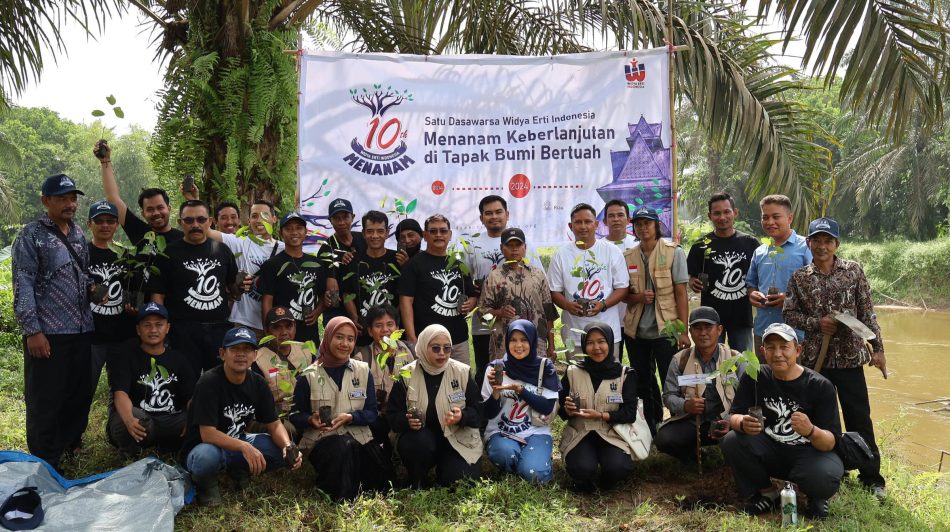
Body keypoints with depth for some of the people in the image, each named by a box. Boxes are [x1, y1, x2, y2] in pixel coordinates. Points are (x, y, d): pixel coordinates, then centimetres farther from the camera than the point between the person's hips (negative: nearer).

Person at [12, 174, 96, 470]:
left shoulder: (78, 234, 13)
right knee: (45, 401, 2)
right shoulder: (31, 235, -5)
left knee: (81, 394, 12)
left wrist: (92, 286, 1)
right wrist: (33, 331, -15)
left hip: (81, 331, 6)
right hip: (47, 334, -6)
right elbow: (23, 287, -10)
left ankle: (71, 444, 31)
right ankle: (45, 465, 14)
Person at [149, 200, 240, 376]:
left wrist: (240, 288, 2)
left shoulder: (222, 250, 11)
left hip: (220, 328, 3)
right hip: (184, 332, -3)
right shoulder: (169, 254, 3)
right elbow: (157, 296, -1)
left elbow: (233, 290, 22)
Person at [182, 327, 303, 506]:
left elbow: (274, 425, -3)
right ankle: (206, 483, -5)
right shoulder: (209, 382, -22)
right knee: (208, 457, -40)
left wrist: (288, 446, -24)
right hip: (203, 447, -5)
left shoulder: (258, 383, -4)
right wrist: (244, 447, -42)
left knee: (285, 450, -14)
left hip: (237, 443, 6)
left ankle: (240, 470, 8)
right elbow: (208, 434, -28)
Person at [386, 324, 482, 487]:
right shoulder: (407, 375, -4)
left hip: (457, 438, 1)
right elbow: (392, 414, -1)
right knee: (420, 442, -35)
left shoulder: (462, 372, -3)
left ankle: (443, 469, 16)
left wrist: (462, 417, -24)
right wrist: (407, 421, -24)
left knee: (459, 481, -21)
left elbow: (477, 411, -2)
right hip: (419, 436, 0)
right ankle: (418, 486, -5)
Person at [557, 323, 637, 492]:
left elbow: (630, 414, -6)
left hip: (612, 434, 1)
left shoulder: (625, 374, -1)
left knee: (619, 468, -30)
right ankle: (584, 482, 9)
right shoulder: (572, 372, 1)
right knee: (583, 469, -31)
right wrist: (568, 410, -18)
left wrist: (600, 415, -20)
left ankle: (606, 482, 10)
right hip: (580, 433, 0)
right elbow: (561, 410, 7)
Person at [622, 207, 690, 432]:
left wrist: (684, 331, -11)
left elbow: (681, 293, -6)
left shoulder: (674, 252, -4)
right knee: (643, 383, 14)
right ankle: (651, 427, 29)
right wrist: (638, 297, -11)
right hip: (636, 330, 4)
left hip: (665, 329, -4)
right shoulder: (628, 257, 6)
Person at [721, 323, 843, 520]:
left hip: (808, 452, -3)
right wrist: (743, 423, -34)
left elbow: (830, 443, -16)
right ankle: (765, 491, 3)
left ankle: (816, 497, 5)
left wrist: (811, 431, -41)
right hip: (768, 450, 3)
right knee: (731, 441, -25)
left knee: (825, 477, -35)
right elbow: (733, 417, -9)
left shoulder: (820, 386, -13)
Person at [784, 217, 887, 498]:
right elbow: (788, 314, 3)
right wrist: (816, 322, -13)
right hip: (814, 358, 1)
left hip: (849, 357, -1)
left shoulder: (854, 271, 0)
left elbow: (867, 312, 1)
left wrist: (877, 348, -3)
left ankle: (871, 476, 16)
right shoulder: (799, 278, 2)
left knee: (859, 417, 3)